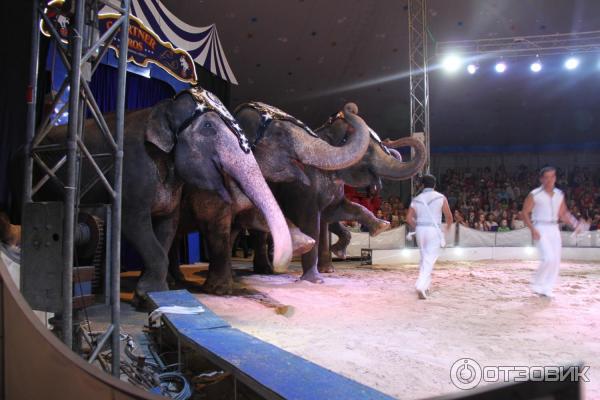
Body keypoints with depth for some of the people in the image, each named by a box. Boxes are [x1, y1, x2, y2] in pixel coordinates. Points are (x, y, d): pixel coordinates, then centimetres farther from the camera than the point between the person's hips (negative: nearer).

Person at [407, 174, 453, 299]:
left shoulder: (416, 199, 7)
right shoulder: (441, 198, 0)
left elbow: (409, 218, 2)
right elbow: (449, 216, 2)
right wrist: (447, 228, 20)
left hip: (420, 230, 4)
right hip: (434, 230, -4)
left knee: (424, 258, 19)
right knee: (429, 260, -6)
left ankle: (425, 285, 24)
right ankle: (421, 286, -20)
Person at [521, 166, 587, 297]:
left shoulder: (559, 194, 8)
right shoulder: (534, 195, -8)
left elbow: (563, 214, 15)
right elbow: (525, 213, -5)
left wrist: (575, 224, -1)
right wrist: (532, 229, -16)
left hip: (554, 229, 6)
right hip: (541, 229, -6)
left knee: (556, 261, 3)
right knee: (549, 258, -19)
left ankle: (546, 289, 16)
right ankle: (537, 284, 2)